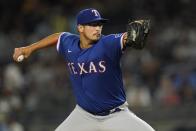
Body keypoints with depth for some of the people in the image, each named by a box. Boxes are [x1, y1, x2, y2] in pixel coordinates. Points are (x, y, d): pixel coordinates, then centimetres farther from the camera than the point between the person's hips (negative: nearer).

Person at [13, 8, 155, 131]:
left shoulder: (107, 44, -19)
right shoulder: (69, 44, -4)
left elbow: (125, 38, -39)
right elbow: (58, 36, 18)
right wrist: (30, 48, 23)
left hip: (116, 115, -3)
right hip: (84, 115, 3)